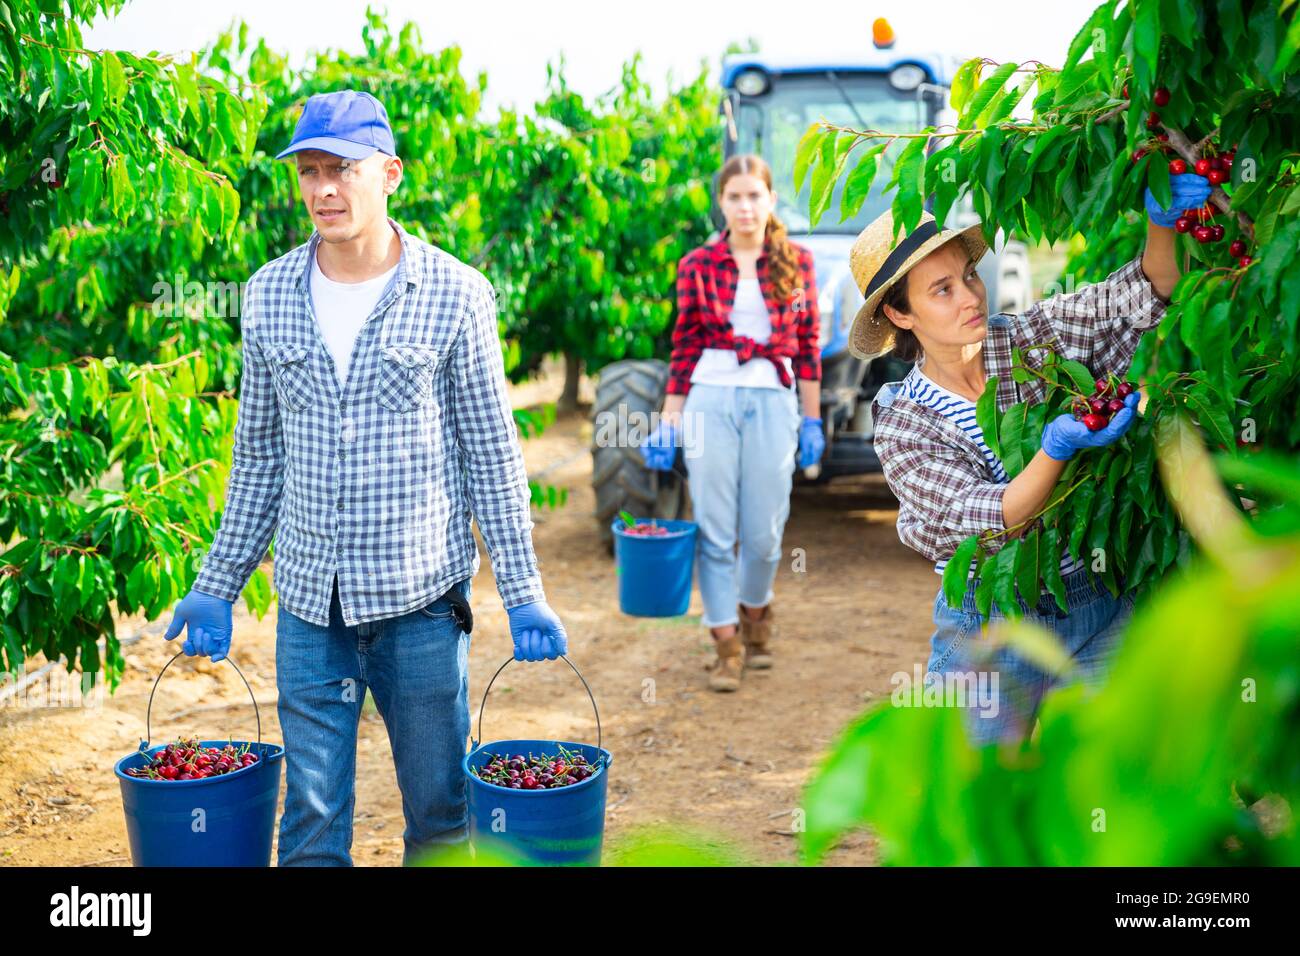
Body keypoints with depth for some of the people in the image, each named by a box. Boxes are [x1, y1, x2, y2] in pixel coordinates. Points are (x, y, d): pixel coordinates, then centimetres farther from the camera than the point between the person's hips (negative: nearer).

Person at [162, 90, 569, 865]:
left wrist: (525, 595, -3)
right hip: (309, 602, 3)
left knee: (440, 811, 10)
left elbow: (492, 456, -2)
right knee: (312, 819, 9)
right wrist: (217, 586, 11)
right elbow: (259, 455, 12)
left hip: (422, 597, -2)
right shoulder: (271, 294, 4)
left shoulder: (455, 295, -6)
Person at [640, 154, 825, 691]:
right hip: (711, 400, 0)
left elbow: (808, 346, 8)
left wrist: (812, 420, 5)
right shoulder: (697, 266, 4)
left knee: (763, 531, 4)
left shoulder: (796, 263, 7)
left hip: (772, 403, 0)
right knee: (714, 529, 1)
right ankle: (726, 644, 13)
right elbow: (684, 346, 6)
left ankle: (755, 612, 33)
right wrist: (668, 421, 2)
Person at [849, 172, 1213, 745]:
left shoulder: (1034, 337, -4)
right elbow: (986, 521, -22)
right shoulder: (903, 428, -10)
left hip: (1102, 610, 2)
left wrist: (1163, 222, -31)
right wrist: (1058, 445, -37)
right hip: (992, 633, -1)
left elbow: (1144, 295, -11)